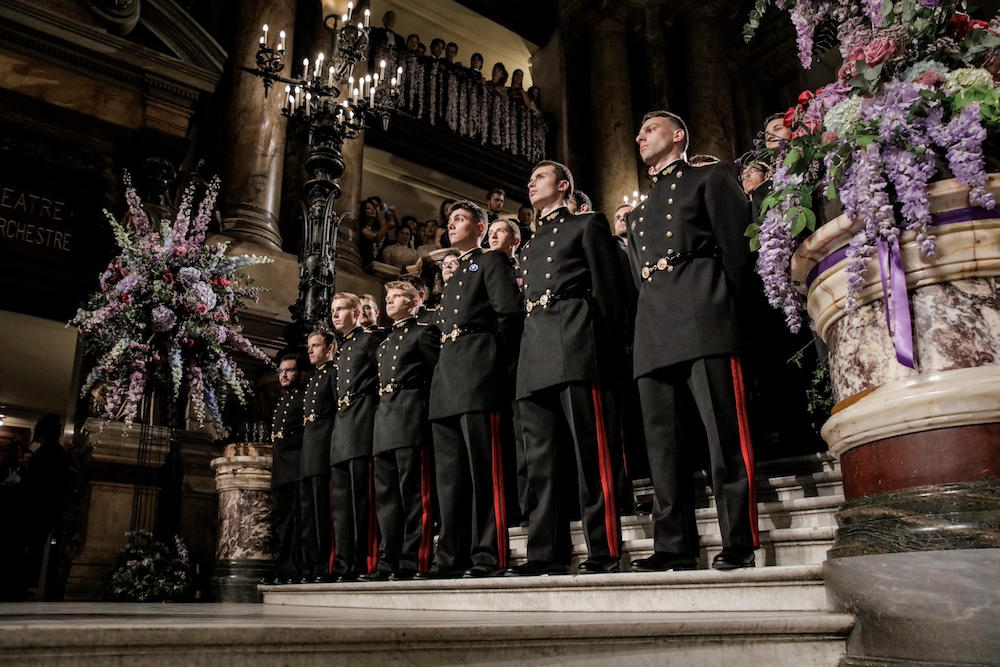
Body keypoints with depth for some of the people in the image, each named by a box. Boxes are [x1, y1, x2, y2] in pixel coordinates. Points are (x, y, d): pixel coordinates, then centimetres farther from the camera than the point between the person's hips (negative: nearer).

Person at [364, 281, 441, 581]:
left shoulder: (424, 332, 4)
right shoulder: (384, 343, 27)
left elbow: (440, 371, -5)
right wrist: (383, 397, 10)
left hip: (411, 419, -8)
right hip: (385, 422, 8)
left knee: (413, 493, -8)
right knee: (386, 495, 6)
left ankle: (413, 562, -7)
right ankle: (388, 561, 10)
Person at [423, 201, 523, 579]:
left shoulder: (492, 262, 7)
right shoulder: (453, 278, 30)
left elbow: (509, 312, -7)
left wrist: (500, 362, -9)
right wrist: (444, 372, 14)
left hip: (478, 370, -8)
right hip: (448, 377, 8)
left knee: (483, 466, -10)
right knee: (450, 474, 5)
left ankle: (489, 556, -8)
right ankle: (452, 557, 9)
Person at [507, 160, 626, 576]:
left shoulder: (588, 225, 11)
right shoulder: (529, 245, 30)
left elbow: (608, 289, 1)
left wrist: (608, 347, -9)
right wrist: (525, 360, 14)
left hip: (577, 350, -7)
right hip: (536, 360, 7)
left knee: (591, 455, -9)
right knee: (542, 462, 4)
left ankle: (604, 552, -4)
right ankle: (548, 554, 8)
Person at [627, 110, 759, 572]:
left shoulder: (712, 178, 14)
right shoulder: (639, 212, 31)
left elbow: (735, 243, 2)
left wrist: (726, 306, -5)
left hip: (703, 316, -6)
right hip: (653, 329, 6)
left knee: (724, 434, -10)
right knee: (664, 443, 2)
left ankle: (739, 543, -5)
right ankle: (674, 546, 5)